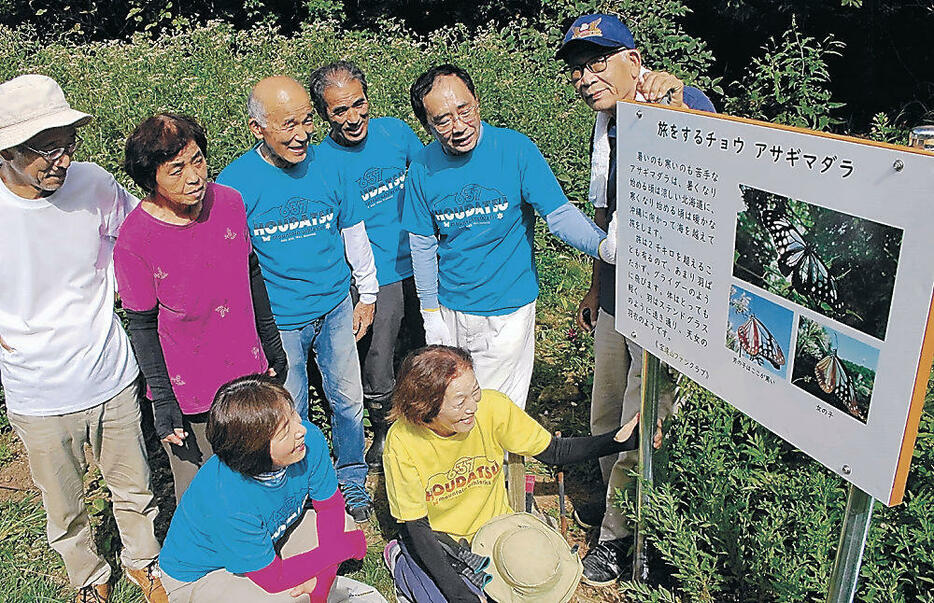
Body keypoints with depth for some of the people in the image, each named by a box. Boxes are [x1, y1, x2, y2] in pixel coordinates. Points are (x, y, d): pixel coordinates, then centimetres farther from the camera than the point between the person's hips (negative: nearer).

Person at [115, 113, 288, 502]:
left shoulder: (229, 202, -9)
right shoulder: (135, 240, -20)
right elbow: (142, 327, -10)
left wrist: (271, 342, 12)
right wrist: (162, 400, -9)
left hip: (249, 371, 4)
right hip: (190, 391, -4)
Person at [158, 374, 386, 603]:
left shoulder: (310, 440, -25)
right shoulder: (228, 503, -39)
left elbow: (331, 506, -9)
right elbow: (273, 579, -27)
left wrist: (320, 578, -21)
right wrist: (347, 546, -22)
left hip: (269, 535, 6)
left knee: (342, 524, -11)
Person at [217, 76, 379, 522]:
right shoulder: (234, 181, -15)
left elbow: (352, 230, 7)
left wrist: (367, 293, 11)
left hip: (336, 308, 3)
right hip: (278, 320, -2)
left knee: (348, 398, 14)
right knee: (290, 413, 12)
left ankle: (351, 479, 39)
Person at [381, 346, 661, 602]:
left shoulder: (492, 407, -21)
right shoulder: (403, 441, -27)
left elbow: (555, 452, -10)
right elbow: (415, 527, -20)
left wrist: (620, 440, -25)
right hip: (435, 541, -2)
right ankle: (400, 560, 7)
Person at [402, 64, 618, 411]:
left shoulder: (515, 149, -15)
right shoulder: (423, 168, -6)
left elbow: (559, 213, -17)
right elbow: (423, 246, 3)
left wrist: (603, 245, -36)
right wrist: (431, 313, 4)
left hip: (508, 311, -3)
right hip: (450, 309, 3)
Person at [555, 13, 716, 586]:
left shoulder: (688, 104, -18)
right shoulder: (608, 124, 7)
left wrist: (667, 112, -41)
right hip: (616, 300, 8)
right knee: (606, 415, 23)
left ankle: (621, 534, 30)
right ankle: (615, 499, 47)